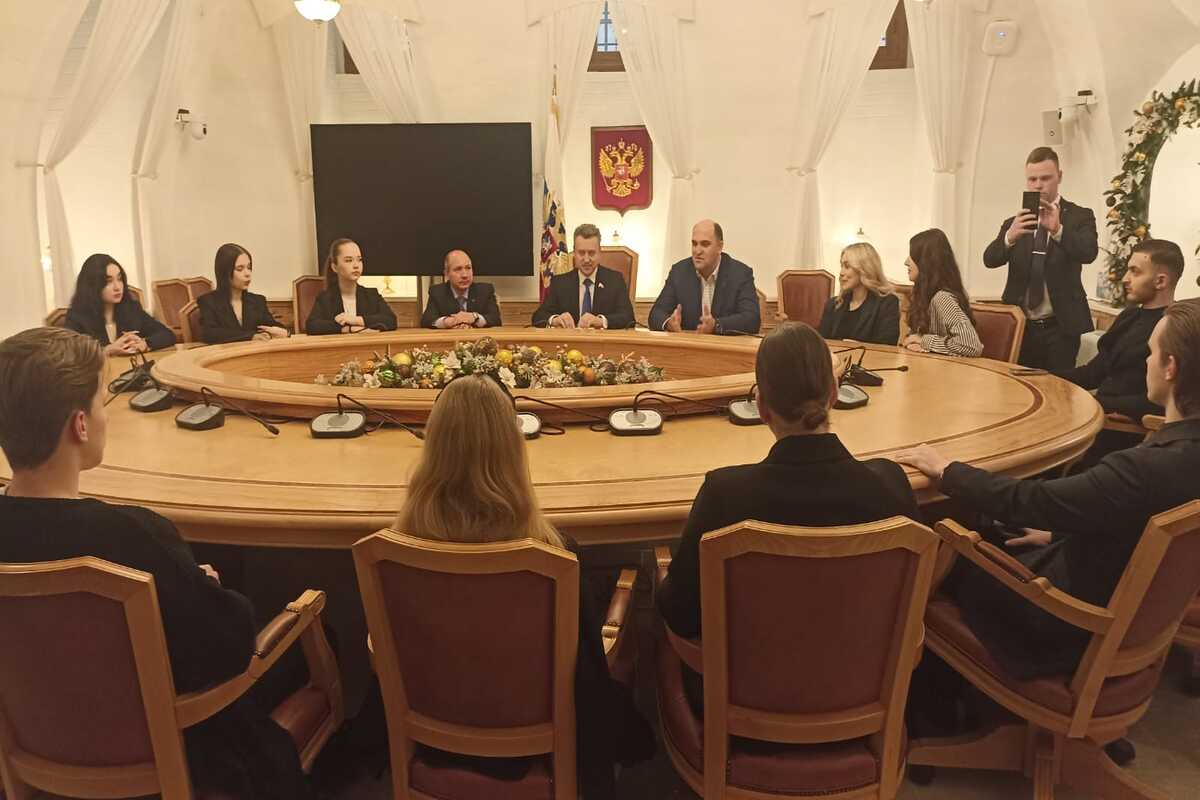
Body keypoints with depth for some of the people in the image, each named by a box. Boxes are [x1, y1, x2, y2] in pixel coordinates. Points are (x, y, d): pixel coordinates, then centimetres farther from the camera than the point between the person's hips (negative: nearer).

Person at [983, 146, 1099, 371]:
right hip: (1020, 327, 2)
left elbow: (1089, 252, -17)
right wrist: (1010, 236, -29)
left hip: (1060, 328, -2)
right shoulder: (1014, 222, 7)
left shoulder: (1080, 216, 1)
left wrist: (1058, 230, -35)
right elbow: (990, 259, -8)